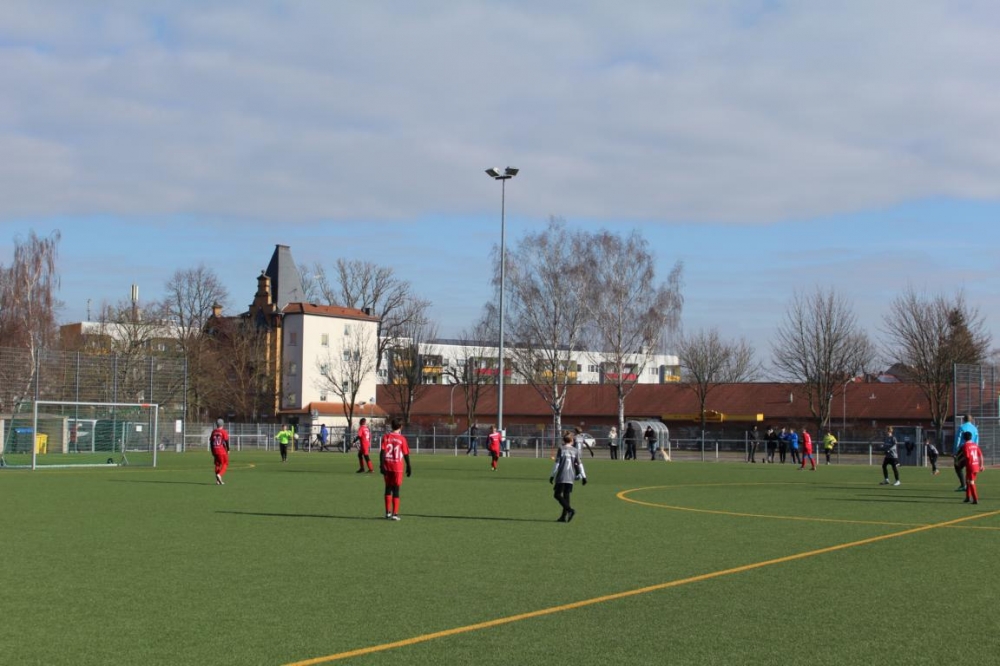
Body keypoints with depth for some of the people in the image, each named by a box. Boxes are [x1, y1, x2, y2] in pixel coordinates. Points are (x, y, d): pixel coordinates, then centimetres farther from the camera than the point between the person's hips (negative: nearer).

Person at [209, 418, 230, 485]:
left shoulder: (213, 432, 6)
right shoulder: (223, 432, -9)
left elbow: (211, 442, 10)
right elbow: (226, 441, -10)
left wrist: (212, 451, 18)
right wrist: (228, 450, 2)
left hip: (215, 451, 5)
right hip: (222, 451, -5)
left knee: (217, 464, 14)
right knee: (225, 464, 6)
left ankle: (218, 481, 12)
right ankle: (219, 474, -19)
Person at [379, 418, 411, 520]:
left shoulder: (385, 437, -1)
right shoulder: (402, 439, -6)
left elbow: (382, 451, -7)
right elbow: (406, 454, -3)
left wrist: (381, 465, -6)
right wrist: (408, 467, 7)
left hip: (387, 466, 2)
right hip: (398, 466, -2)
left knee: (388, 488, 15)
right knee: (396, 490, 1)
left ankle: (388, 512, 17)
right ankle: (395, 514, -3)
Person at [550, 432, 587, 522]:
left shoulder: (561, 449, 0)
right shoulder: (575, 450, 9)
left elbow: (557, 463, -4)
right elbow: (579, 464, 7)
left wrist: (552, 475, 0)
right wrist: (583, 477, 10)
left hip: (561, 476, -4)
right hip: (570, 477, 4)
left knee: (557, 494, -2)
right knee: (566, 495, 9)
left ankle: (570, 510, -19)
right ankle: (564, 516, 5)